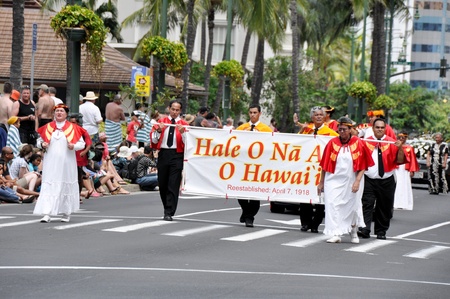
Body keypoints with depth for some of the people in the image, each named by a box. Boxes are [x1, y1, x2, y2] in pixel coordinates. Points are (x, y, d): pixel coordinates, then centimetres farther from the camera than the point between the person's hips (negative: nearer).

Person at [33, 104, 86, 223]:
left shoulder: (72, 128, 2)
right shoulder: (48, 127, 8)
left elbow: (81, 143, 3)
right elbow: (41, 140, 17)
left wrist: (74, 146, -16)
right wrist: (42, 145, -5)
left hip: (66, 163, -1)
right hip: (51, 163, 1)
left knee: (66, 186, 5)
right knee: (48, 186, -7)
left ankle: (67, 213, 19)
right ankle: (47, 214, -11)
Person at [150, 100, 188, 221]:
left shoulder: (183, 124, 3)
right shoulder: (161, 121, 9)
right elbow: (153, 140, 4)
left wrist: (182, 132, -20)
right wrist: (159, 130, -12)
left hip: (177, 155, -3)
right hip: (163, 154, 3)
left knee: (173, 185, -8)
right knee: (162, 184, 10)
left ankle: (169, 213, -8)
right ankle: (168, 208, 28)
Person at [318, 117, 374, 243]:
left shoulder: (358, 144, -4)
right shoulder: (332, 143, 0)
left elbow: (363, 165, -4)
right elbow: (325, 165, 5)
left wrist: (357, 181, -14)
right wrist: (321, 183, 6)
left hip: (351, 181, 0)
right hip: (334, 180, 1)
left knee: (352, 206, 9)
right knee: (333, 205, -9)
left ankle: (354, 232, 31)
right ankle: (336, 234, -7)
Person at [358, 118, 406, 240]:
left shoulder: (391, 143, 2)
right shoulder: (366, 142, 4)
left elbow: (400, 161, -5)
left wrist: (400, 148, -19)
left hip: (387, 181, 1)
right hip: (369, 180, -1)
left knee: (385, 208, 8)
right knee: (367, 204, -12)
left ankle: (381, 232, 20)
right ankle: (364, 229, -19)